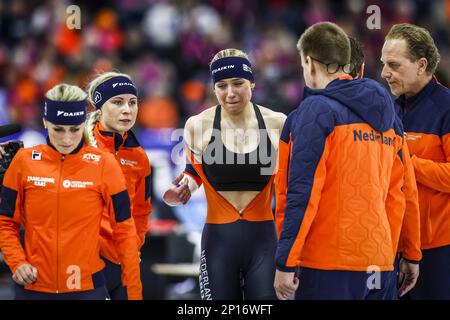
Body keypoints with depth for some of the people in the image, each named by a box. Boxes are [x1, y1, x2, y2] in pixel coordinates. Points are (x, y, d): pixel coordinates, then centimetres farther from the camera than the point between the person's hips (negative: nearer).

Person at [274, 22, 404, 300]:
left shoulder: (316, 110, -8)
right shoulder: (385, 113, 15)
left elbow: (303, 193, -14)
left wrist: (285, 263, -13)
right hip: (380, 266, 7)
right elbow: (396, 193, 16)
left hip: (330, 266, -7)